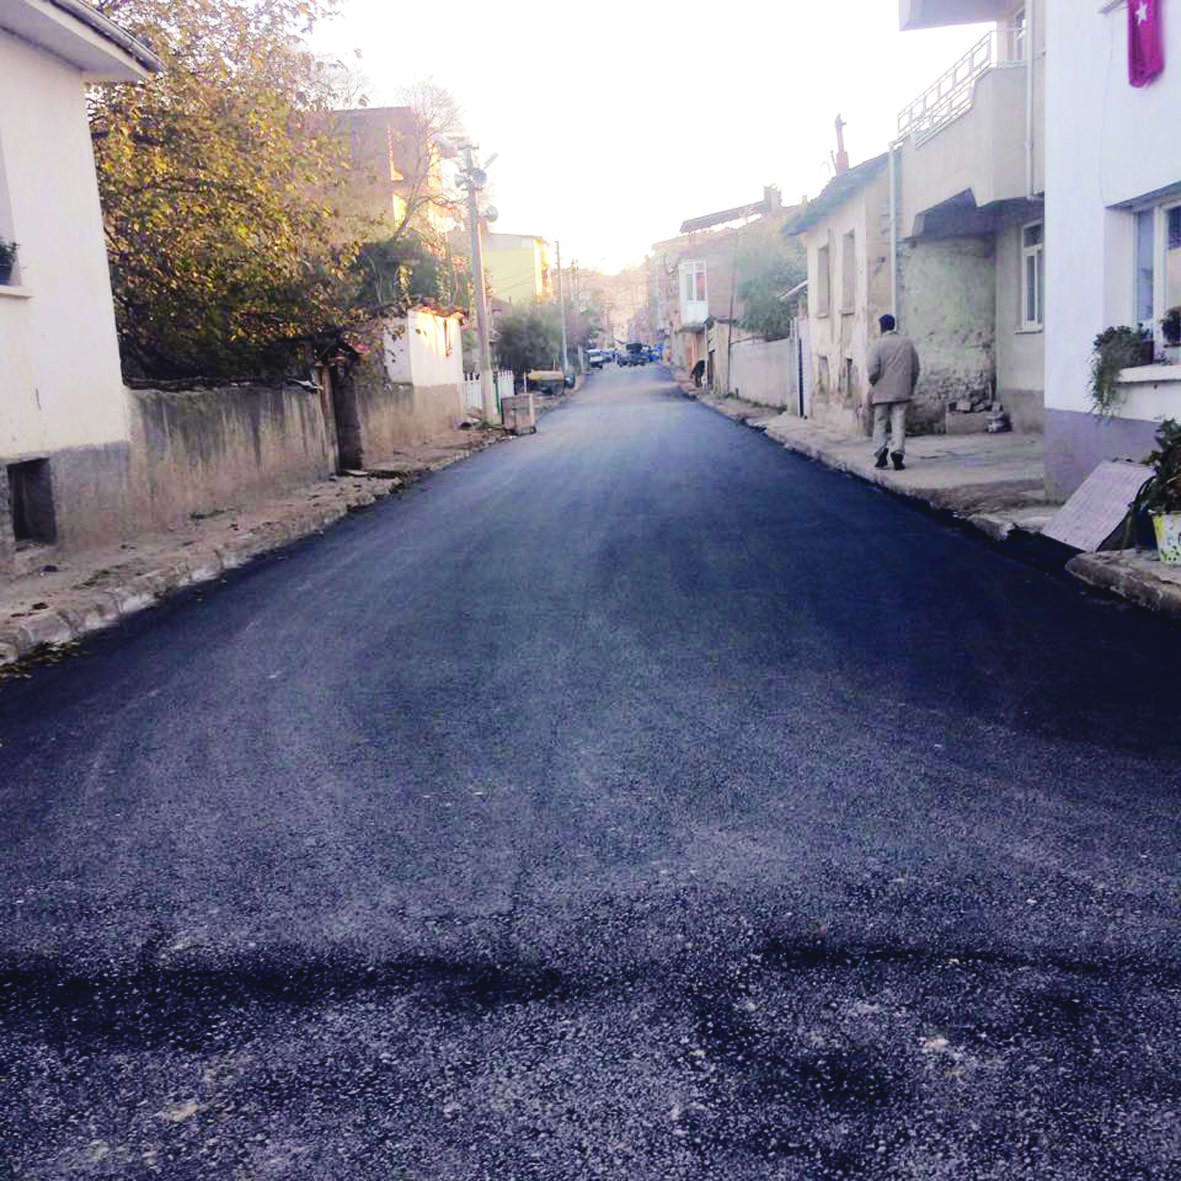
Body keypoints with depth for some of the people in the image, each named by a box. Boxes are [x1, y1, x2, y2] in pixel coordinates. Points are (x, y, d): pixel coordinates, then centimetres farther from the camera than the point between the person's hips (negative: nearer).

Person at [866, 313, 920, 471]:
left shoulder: (878, 344, -8)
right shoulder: (908, 343, 5)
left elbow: (872, 369, -14)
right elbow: (915, 368, 9)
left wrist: (873, 383, 5)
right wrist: (910, 387, 19)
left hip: (882, 392, -3)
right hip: (902, 391, 3)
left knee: (880, 423, 8)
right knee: (899, 424, 4)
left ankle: (880, 456, 2)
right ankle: (898, 454, -7)